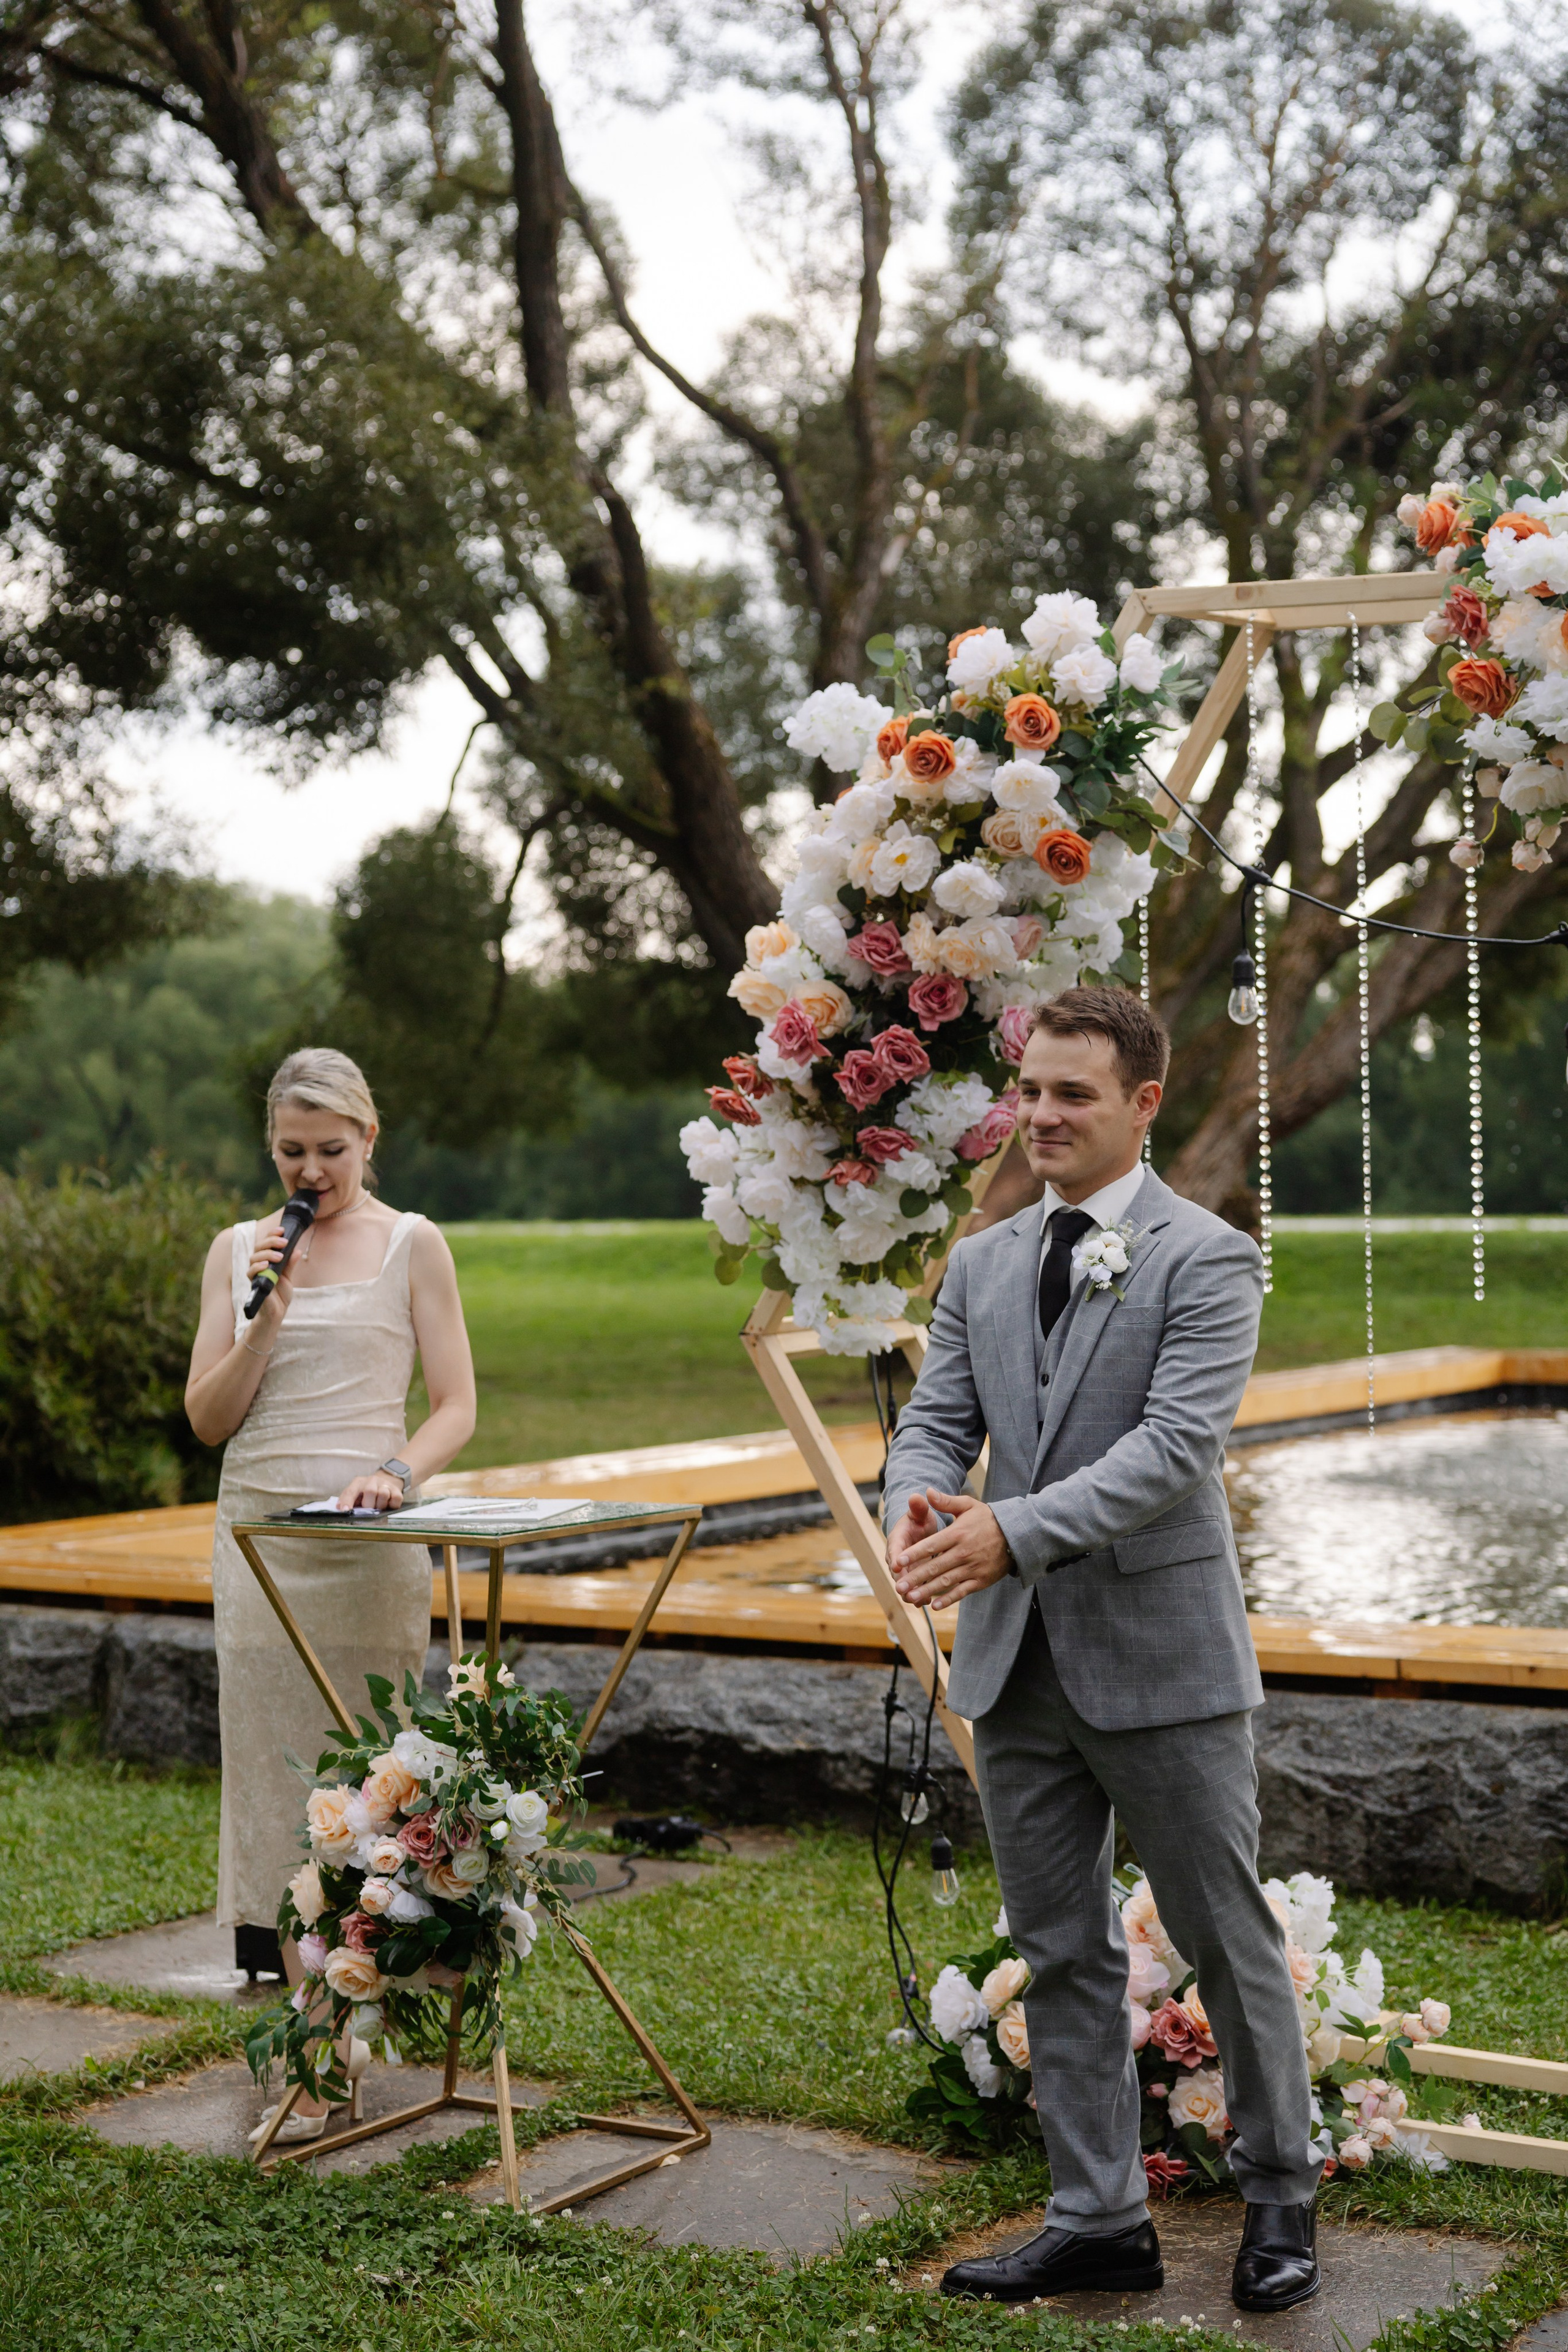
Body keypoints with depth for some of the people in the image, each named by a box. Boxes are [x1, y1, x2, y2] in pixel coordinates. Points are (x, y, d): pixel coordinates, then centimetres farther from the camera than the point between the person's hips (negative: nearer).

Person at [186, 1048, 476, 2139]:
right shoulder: (237, 1250, 10)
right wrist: (264, 1316, -8)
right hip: (256, 1533, 3)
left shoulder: (412, 1244, 1)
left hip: (367, 1546, -3)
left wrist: (397, 1472, -20)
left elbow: (456, 1408, -1)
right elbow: (207, 1417, 6)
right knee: (267, 1780, 4)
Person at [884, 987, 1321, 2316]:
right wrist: (921, 1504, -15)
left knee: (1227, 1941, 7)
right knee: (1061, 1952, 11)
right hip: (1019, 1660, 6)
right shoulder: (982, 1265, 12)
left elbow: (1178, 1445, -19)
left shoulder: (1206, 1260, -8)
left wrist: (1013, 1531, -27)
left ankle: (1279, 2198, 26)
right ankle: (1099, 2218, 22)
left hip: (1160, 1655, -6)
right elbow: (938, 1421, 9)